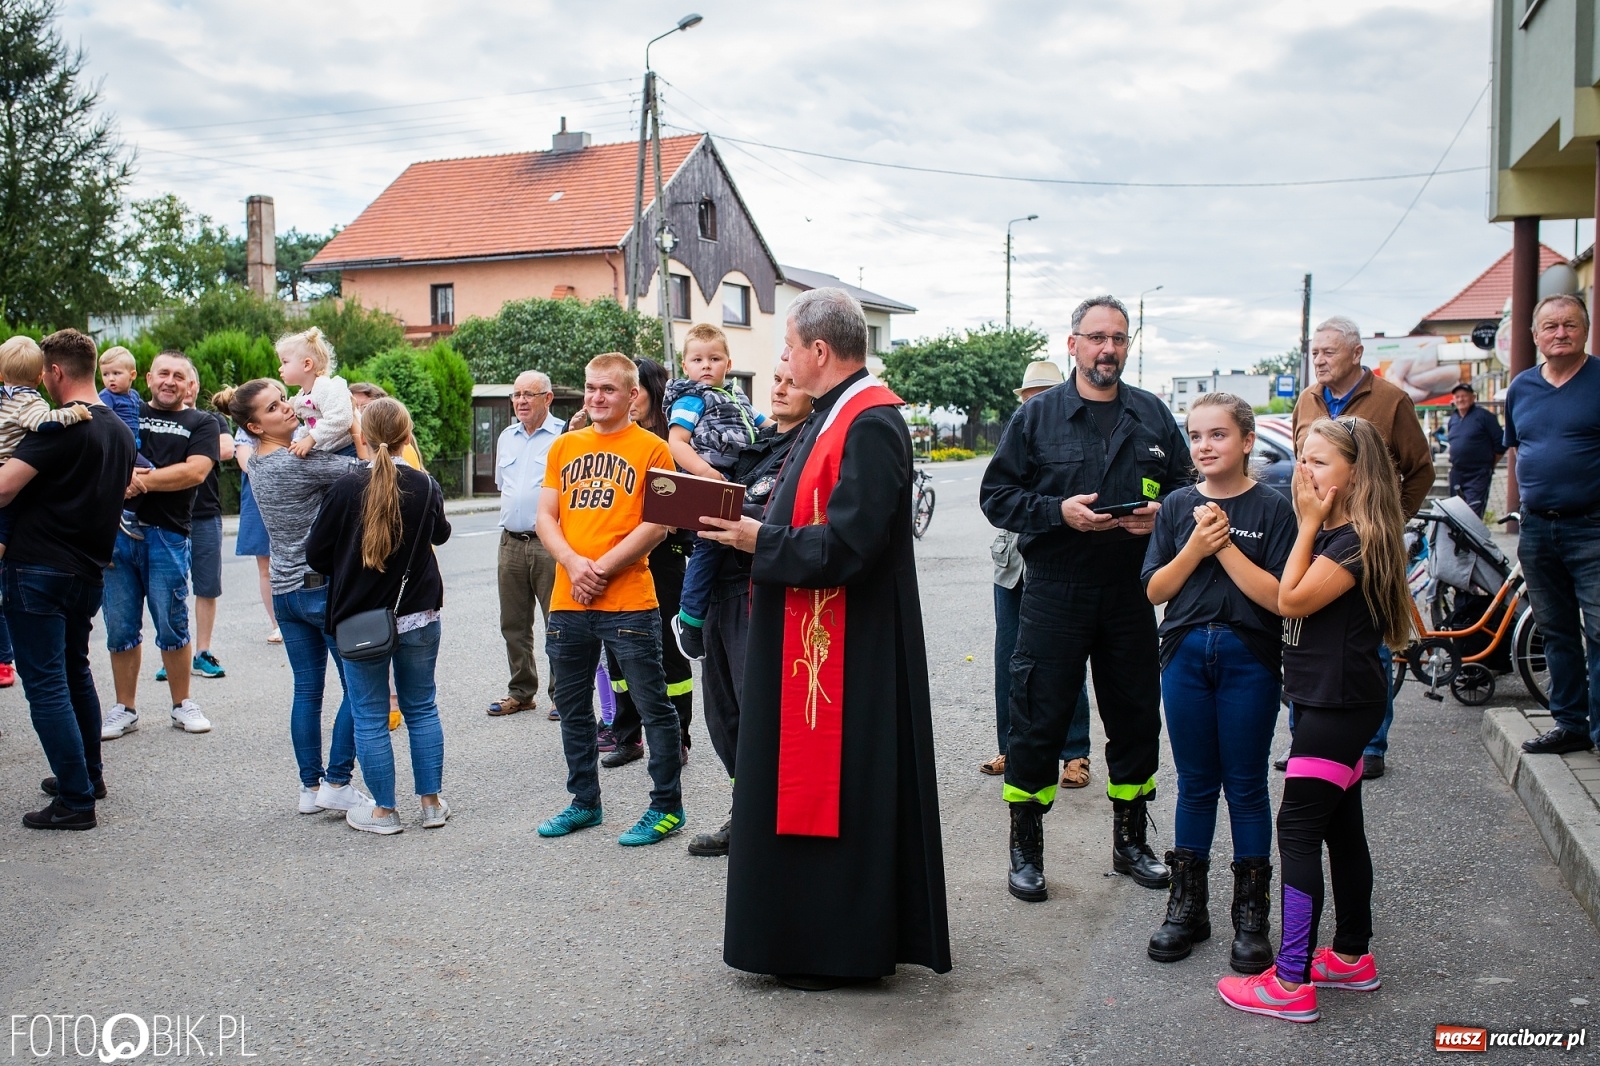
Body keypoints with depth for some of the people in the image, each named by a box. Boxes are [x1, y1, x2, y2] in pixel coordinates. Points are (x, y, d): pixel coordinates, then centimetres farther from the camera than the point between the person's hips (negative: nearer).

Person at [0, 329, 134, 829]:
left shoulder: (59, 427, -16)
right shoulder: (121, 431, 9)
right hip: (89, 571, 8)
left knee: (45, 685, -2)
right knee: (75, 671, 22)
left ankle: (75, 801, 1)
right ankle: (89, 775, 33)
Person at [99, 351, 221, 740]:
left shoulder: (201, 424, 9)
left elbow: (195, 472, -7)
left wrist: (142, 480, -10)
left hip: (168, 535, -2)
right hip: (118, 530, 2)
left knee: (173, 626, 2)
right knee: (120, 627, 6)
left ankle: (182, 705, 17)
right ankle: (124, 710, 17)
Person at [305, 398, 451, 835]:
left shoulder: (347, 487, -12)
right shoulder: (425, 486, -4)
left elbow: (316, 554, -5)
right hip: (418, 618, 3)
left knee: (370, 717, 8)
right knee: (422, 709, 14)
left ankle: (384, 811, 15)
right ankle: (431, 803, 20)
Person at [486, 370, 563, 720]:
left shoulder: (564, 436, -5)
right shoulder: (506, 437, 16)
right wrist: (512, 512, 15)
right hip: (511, 543, 7)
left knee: (558, 624, -2)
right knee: (513, 624, 12)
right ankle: (521, 691, 23)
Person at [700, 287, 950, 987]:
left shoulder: (870, 422, -19)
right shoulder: (832, 415, 13)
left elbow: (848, 544, -26)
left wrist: (759, 541, -15)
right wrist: (748, 524, 3)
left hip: (845, 649, -10)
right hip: (807, 638, 10)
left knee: (842, 792, 1)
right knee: (798, 785, 17)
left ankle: (844, 947, 16)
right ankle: (810, 925, 30)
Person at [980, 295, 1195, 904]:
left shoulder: (1153, 416, 8)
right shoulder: (1037, 417, 0)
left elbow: (1187, 485, 14)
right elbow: (996, 495, -2)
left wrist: (1162, 512, -7)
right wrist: (1059, 511, -17)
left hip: (1131, 592, 3)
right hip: (1055, 593, -3)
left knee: (1136, 717, 12)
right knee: (1038, 721, 0)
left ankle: (1130, 841, 30)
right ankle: (1025, 849, 15)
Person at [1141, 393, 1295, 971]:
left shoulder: (1271, 507, -6)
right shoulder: (1178, 506, 4)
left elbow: (1279, 596, -14)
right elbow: (1154, 589, 0)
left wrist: (1225, 546, -17)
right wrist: (1195, 548, -13)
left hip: (1249, 658, -3)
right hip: (1185, 656, 3)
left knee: (1246, 787, 6)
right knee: (1194, 784, 12)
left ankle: (1250, 914, 19)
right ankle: (1188, 905, 24)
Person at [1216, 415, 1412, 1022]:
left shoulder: (1359, 538, -17)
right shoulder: (1331, 532, 12)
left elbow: (1292, 600, -19)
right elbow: (1291, 601, 9)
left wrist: (1308, 525, -15)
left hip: (1340, 703, -10)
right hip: (1329, 698, 10)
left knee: (1298, 830, -8)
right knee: (1340, 828, 17)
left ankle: (1291, 983, -3)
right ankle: (1352, 956, 29)